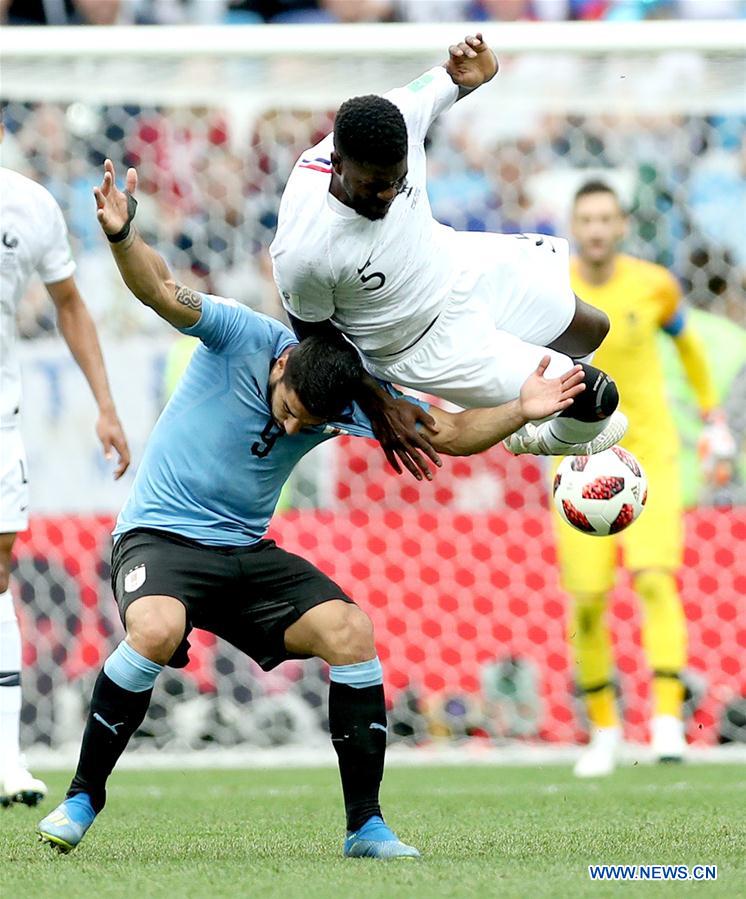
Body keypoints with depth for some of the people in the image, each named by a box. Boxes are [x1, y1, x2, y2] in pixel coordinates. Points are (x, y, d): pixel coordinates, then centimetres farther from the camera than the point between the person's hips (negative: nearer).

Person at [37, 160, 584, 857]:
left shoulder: (355, 398, -6)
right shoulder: (242, 335, -17)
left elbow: (451, 434, -4)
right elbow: (162, 292, -30)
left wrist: (521, 411, -22)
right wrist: (121, 236, -50)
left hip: (246, 552, 4)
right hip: (160, 533, -4)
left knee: (350, 630, -16)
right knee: (157, 630, -35)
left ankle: (365, 824, -4)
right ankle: (84, 794, -15)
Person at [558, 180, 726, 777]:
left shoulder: (653, 286, -4)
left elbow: (685, 340, 16)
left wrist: (713, 416, 20)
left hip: (649, 454, -1)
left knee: (655, 581, -20)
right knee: (587, 604, -2)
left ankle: (668, 720, -26)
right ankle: (604, 729, 19)